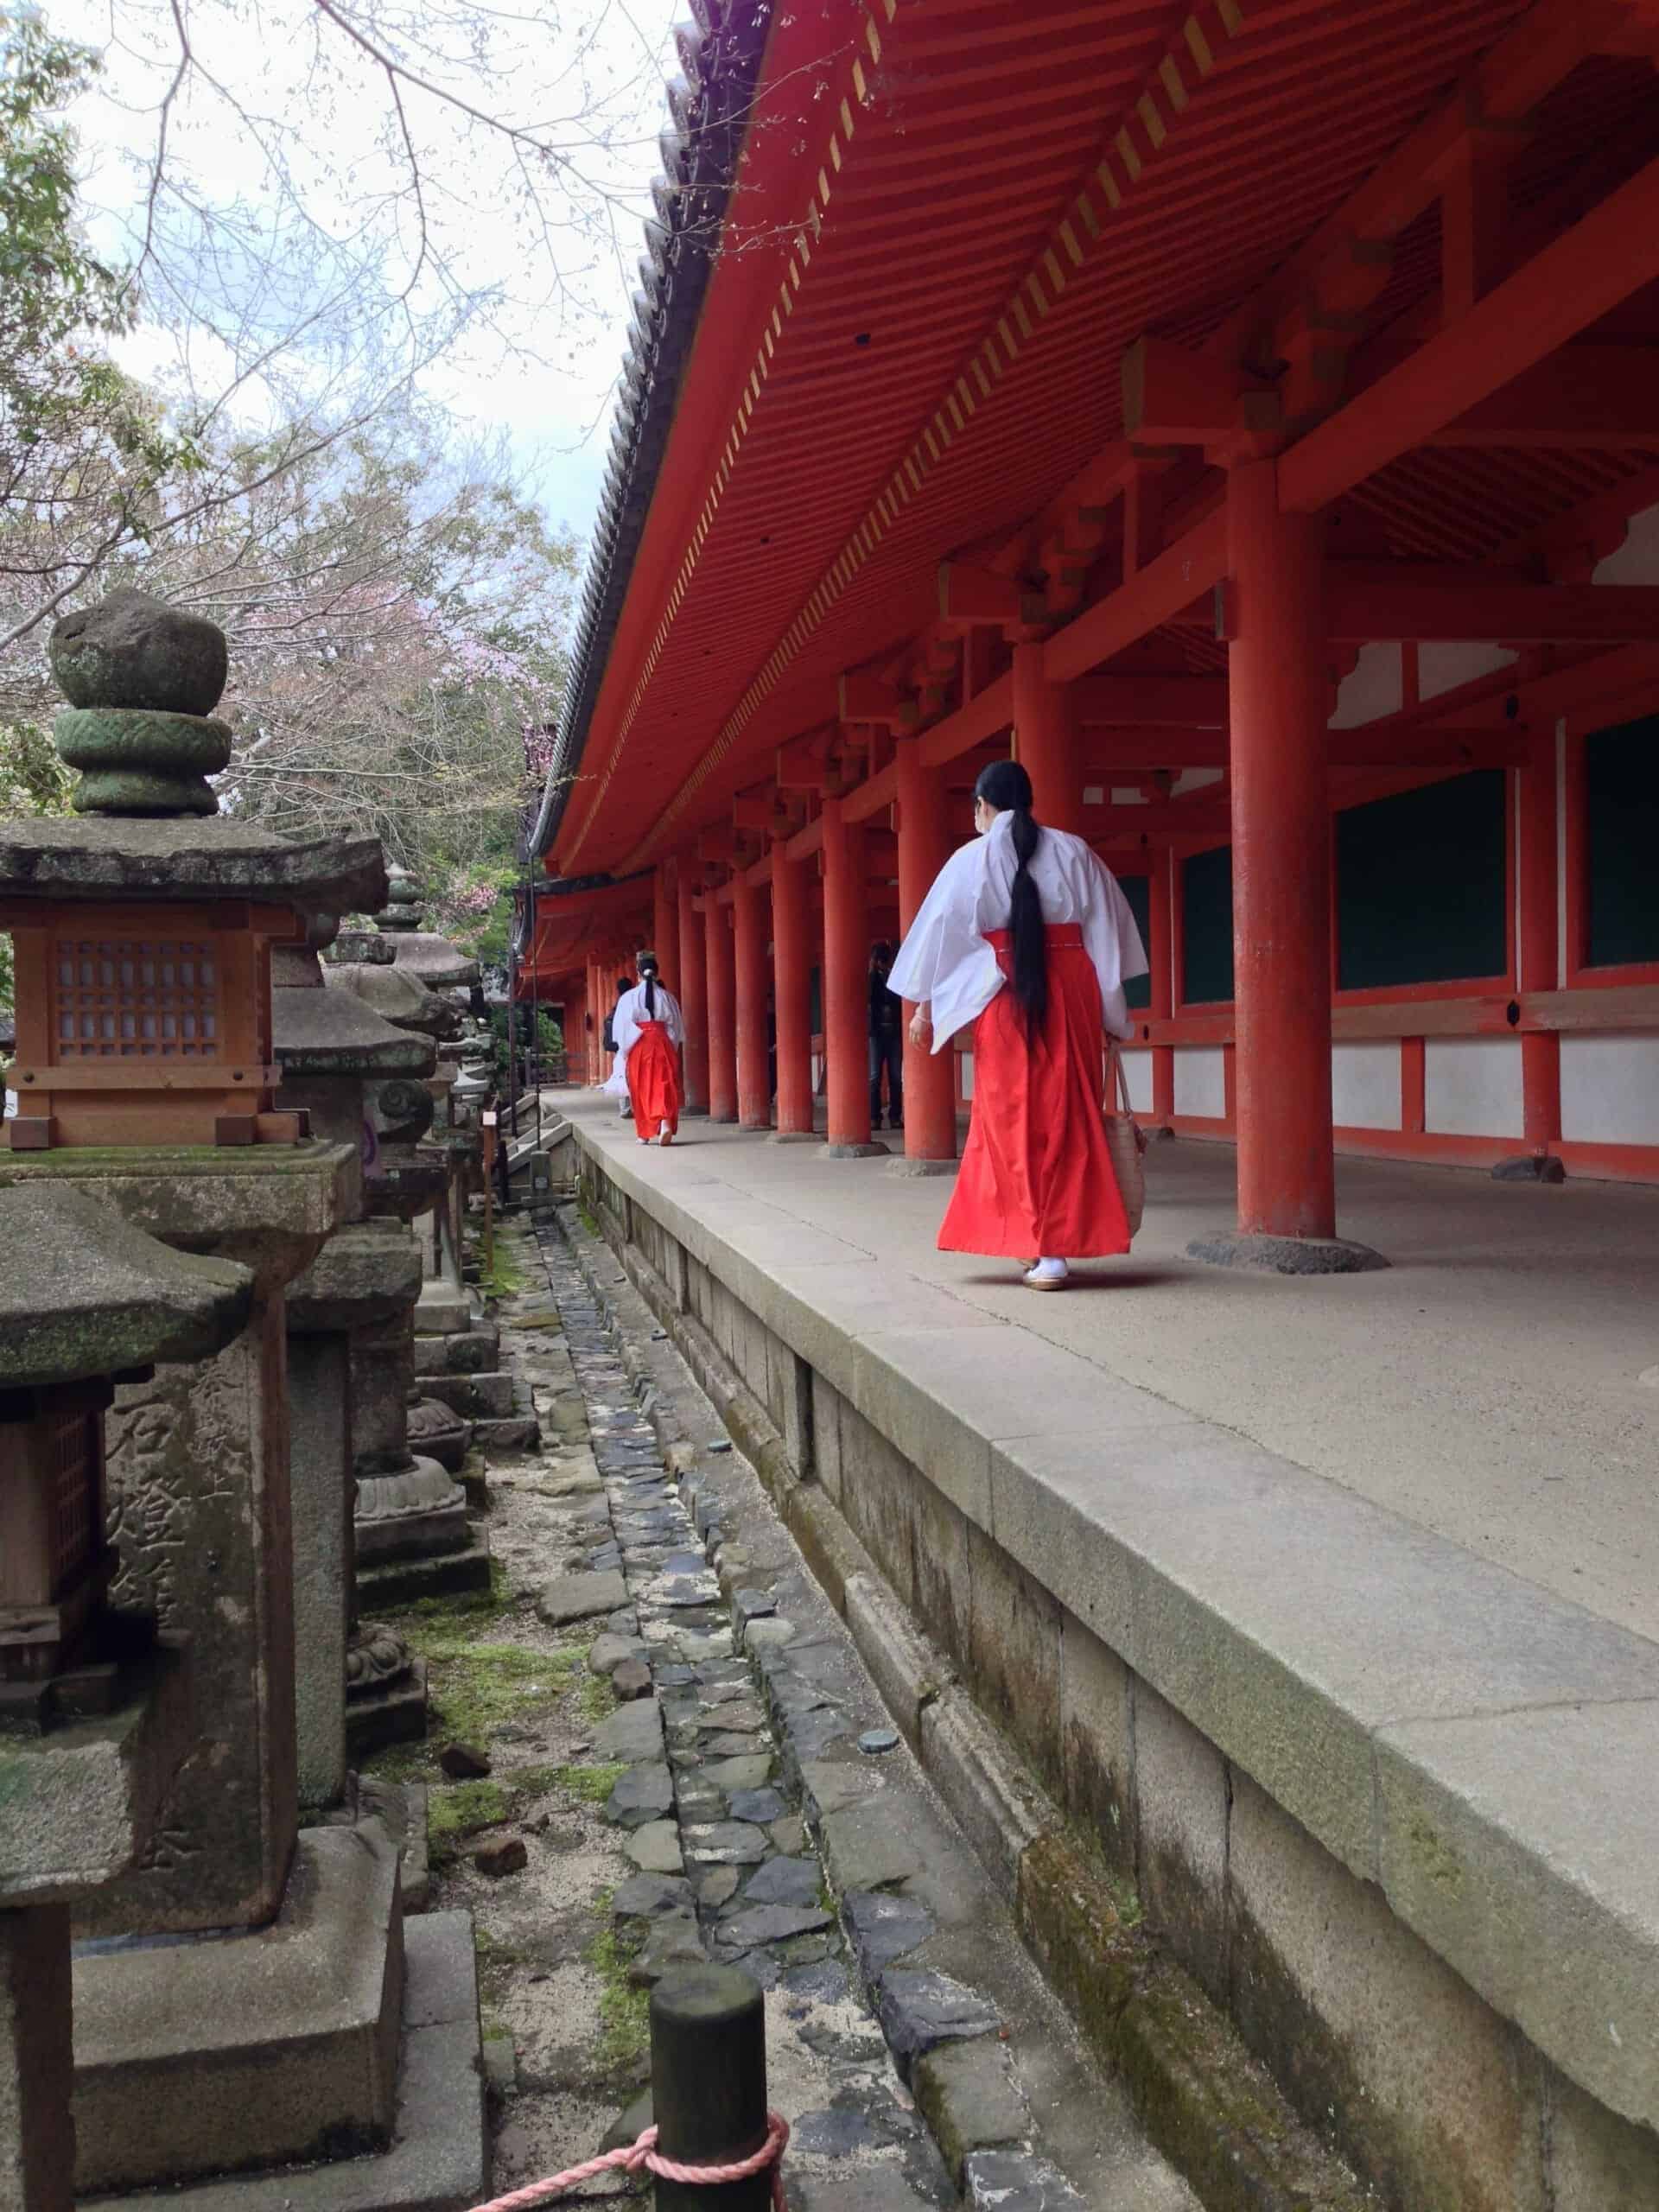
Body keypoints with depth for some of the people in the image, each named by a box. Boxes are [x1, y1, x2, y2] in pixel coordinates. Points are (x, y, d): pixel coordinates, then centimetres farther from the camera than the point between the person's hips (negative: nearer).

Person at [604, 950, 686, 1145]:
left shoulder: (629, 997, -3)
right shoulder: (667, 997, 2)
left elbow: (621, 1029, -2)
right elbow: (677, 1026, 5)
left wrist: (624, 1051, 6)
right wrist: (673, 1047, 15)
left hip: (637, 1047, 0)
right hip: (663, 1044, 1)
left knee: (642, 1089, 9)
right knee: (664, 1085, -1)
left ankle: (644, 1134, 14)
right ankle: (666, 1122, -25)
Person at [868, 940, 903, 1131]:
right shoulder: (869, 978, 7)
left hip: (895, 1031, 1)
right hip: (876, 1031, -1)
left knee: (896, 1077, -1)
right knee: (874, 1076, -6)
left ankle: (895, 1116, 2)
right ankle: (874, 1117, -6)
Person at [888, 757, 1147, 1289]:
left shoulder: (972, 859, 0)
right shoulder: (1072, 851, 6)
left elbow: (939, 933, 2)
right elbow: (1109, 926, 6)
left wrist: (925, 1005, 11)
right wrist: (1113, 1006, 12)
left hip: (1004, 994, -2)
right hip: (1070, 989, 2)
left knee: (1012, 1115, 5)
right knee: (1066, 1113, 6)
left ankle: (1036, 1244, 4)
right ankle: (1059, 1242, 6)